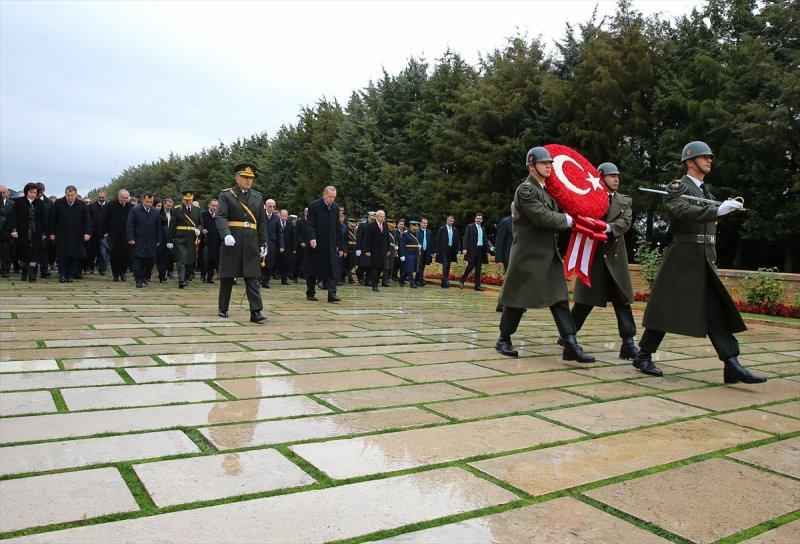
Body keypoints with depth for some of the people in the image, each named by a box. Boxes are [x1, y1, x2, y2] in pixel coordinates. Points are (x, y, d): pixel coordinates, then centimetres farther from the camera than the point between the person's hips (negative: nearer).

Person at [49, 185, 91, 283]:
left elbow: (86, 220, 5)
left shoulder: (82, 205, 3)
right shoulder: (58, 204, 3)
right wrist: (52, 233, 3)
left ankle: (71, 275, 8)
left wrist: (87, 232, -5)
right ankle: (62, 275, 4)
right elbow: (52, 219, 7)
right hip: (61, 235, 0)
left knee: (74, 256, -1)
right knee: (62, 256, -2)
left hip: (76, 236, 0)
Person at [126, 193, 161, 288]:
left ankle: (146, 277, 24)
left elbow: (159, 227, 12)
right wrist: (130, 238, -10)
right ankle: (139, 281, 4)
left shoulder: (156, 212, 8)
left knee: (151, 260, 0)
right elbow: (130, 226, -2)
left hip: (151, 242, 2)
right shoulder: (135, 210, -1)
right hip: (138, 241, -2)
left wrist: (158, 240, 8)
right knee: (138, 261, -1)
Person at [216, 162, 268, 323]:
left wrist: (263, 244, 8)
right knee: (227, 277, 8)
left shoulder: (258, 197, 12)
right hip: (232, 242, -2)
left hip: (252, 244, 2)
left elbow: (262, 223, 13)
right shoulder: (226, 195, 1)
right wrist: (226, 235, -28)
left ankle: (256, 312, -6)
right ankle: (223, 309, 21)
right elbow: (220, 217, -11)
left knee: (252, 277, -3)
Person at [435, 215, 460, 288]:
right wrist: (437, 251, -7)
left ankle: (444, 282, 15)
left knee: (447, 267, 8)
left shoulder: (455, 230, 11)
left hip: (451, 251, 5)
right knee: (445, 266, -12)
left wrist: (457, 250, 3)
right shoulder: (441, 229, -1)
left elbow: (457, 240, 12)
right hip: (444, 250, -5)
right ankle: (445, 283, -13)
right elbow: (438, 240, -2)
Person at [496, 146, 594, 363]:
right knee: (519, 298, 2)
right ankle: (504, 340, 19)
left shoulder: (546, 189, 17)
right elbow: (542, 217, -20)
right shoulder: (525, 189, -11)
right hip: (529, 254, -8)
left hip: (549, 255, 8)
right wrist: (568, 220, -10)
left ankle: (571, 345, -3)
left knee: (560, 298, 0)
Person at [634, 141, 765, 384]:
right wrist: (717, 211, -35)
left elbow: (709, 219, 21)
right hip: (682, 258, -8)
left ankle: (732, 365, -1)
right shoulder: (676, 188, -5)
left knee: (716, 310, 1)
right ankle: (643, 357, 11)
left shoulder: (706, 192, 20)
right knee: (666, 309, -2)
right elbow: (684, 211, -24)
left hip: (705, 261, 8)